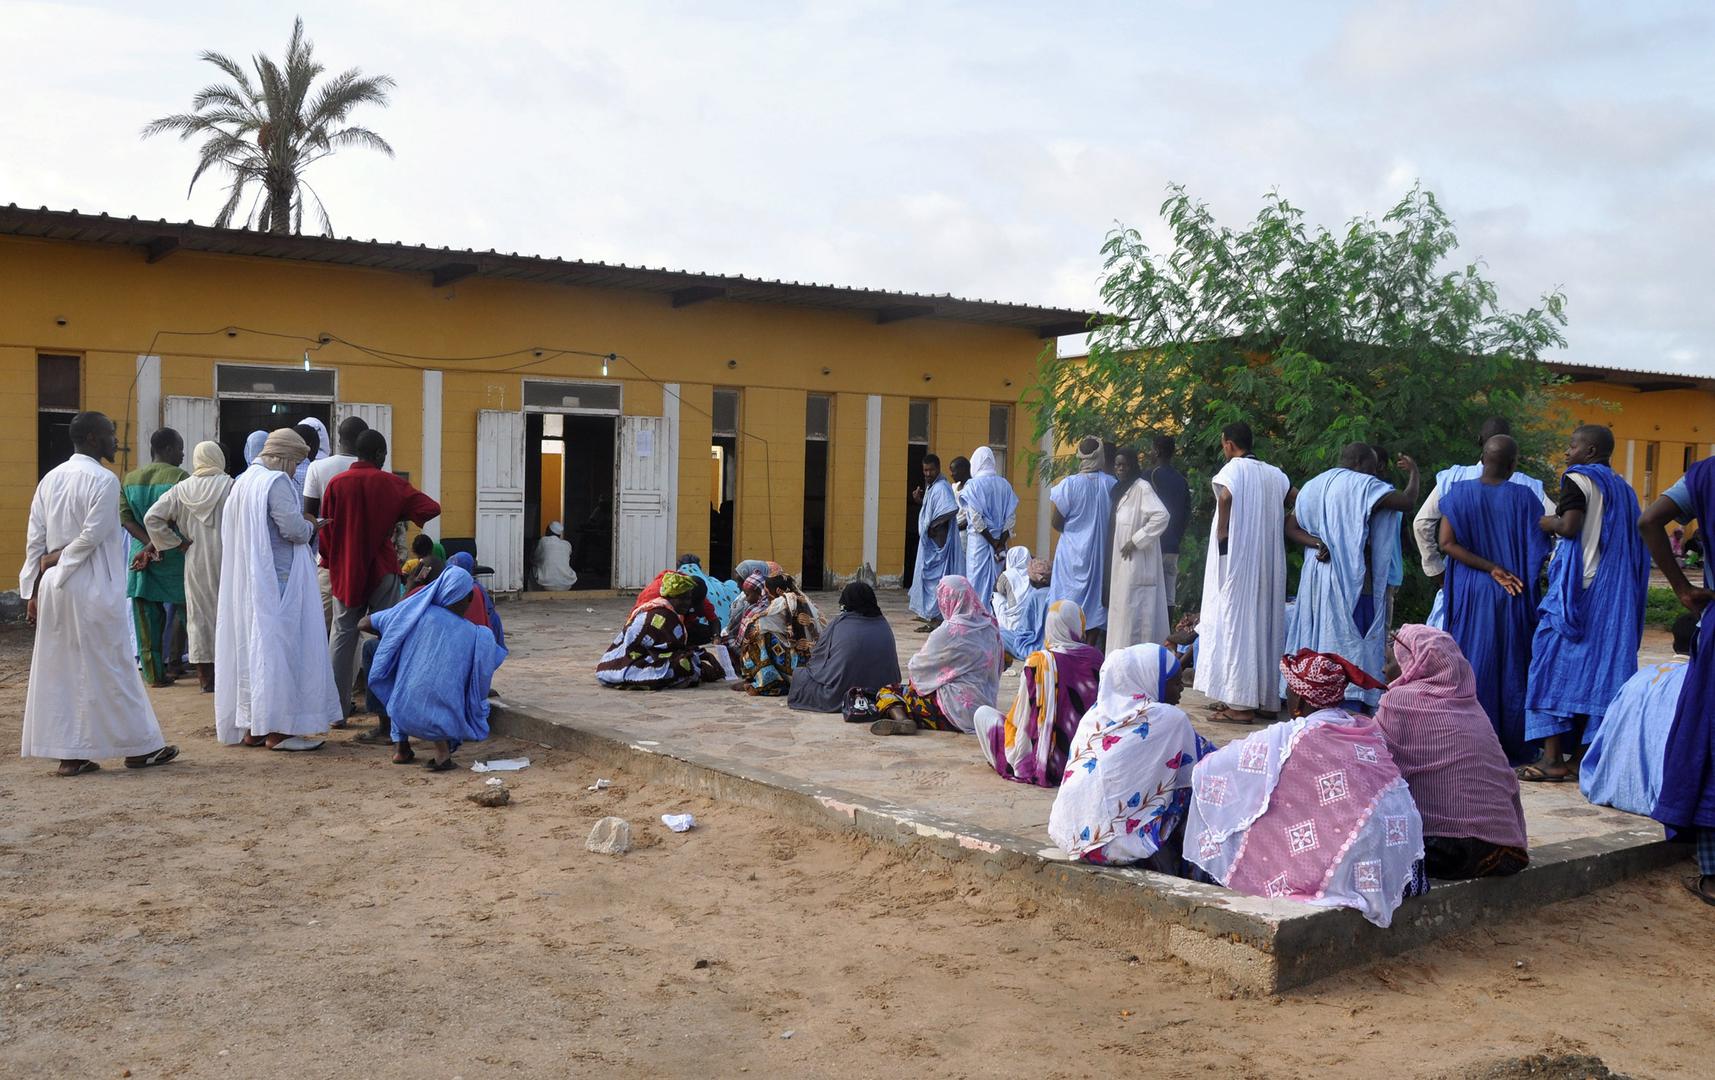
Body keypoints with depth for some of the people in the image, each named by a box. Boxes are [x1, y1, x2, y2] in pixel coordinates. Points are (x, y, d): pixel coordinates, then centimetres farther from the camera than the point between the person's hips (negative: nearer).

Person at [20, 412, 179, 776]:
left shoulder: (50, 479, 10)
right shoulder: (104, 480, -12)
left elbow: (35, 538, 10)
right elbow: (92, 535, -19)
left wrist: (33, 588, 11)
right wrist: (60, 559, -5)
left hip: (53, 588, 7)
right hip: (92, 588, -7)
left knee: (59, 669, 9)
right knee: (110, 667, 1)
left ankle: (68, 753, 13)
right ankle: (139, 747, 10)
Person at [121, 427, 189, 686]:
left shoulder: (129, 479, 9)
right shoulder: (180, 478, -9)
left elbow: (126, 519, 1)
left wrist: (150, 545, -7)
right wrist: (156, 545, -12)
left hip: (141, 555, 5)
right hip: (174, 556, -5)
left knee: (147, 616, 6)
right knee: (181, 607, 14)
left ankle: (154, 673, 7)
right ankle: (172, 660, 14)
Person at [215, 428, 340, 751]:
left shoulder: (243, 481, 14)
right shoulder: (276, 482, -13)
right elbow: (293, 528, -20)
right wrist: (310, 527, 1)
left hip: (246, 580, 9)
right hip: (277, 580, -9)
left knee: (250, 645, 11)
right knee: (278, 645, -4)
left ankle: (251, 727, 15)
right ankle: (278, 729, -4)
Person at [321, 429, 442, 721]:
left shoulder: (336, 484, -2)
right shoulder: (391, 484, -5)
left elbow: (325, 531, 1)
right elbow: (431, 508, -10)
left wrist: (331, 561, 17)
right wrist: (398, 515, 5)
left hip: (345, 571, 2)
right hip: (382, 569, -2)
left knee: (342, 636, 8)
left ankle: (336, 710, 7)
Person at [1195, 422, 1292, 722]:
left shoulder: (1234, 468, -8)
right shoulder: (1274, 474, 12)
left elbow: (1225, 494, -28)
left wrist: (1221, 532, -16)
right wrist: (1271, 528, 13)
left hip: (1235, 557, -7)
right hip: (1268, 560, 7)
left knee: (1236, 621, -5)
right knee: (1262, 620, 12)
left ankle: (1240, 703, -7)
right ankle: (1265, 697, 15)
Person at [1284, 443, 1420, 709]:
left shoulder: (1313, 486, 14)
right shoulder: (1363, 485, -7)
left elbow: (1290, 528, 10)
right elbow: (1407, 502, -13)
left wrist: (1317, 543, -6)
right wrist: (1414, 473, 5)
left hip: (1317, 575, 7)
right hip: (1353, 580, -7)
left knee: (1318, 639, 9)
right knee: (1352, 642, -5)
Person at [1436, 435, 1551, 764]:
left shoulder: (1459, 493, -3)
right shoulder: (1523, 497, -7)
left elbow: (1446, 543, -11)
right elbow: (1536, 550, -7)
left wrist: (1491, 568, -10)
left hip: (1469, 593, 1)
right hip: (1513, 599, -1)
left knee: (1473, 664, 8)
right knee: (1512, 666, 8)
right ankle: (1513, 745, 14)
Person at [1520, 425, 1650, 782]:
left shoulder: (1578, 480, -7)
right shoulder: (1623, 488, 17)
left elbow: (1568, 526, -19)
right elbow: (1635, 543, 16)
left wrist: (1546, 522, 0)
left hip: (1576, 587, -8)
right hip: (1614, 592, 8)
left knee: (1556, 662, -4)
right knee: (1596, 666, 8)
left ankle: (1553, 758, -7)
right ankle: (1580, 757, 8)